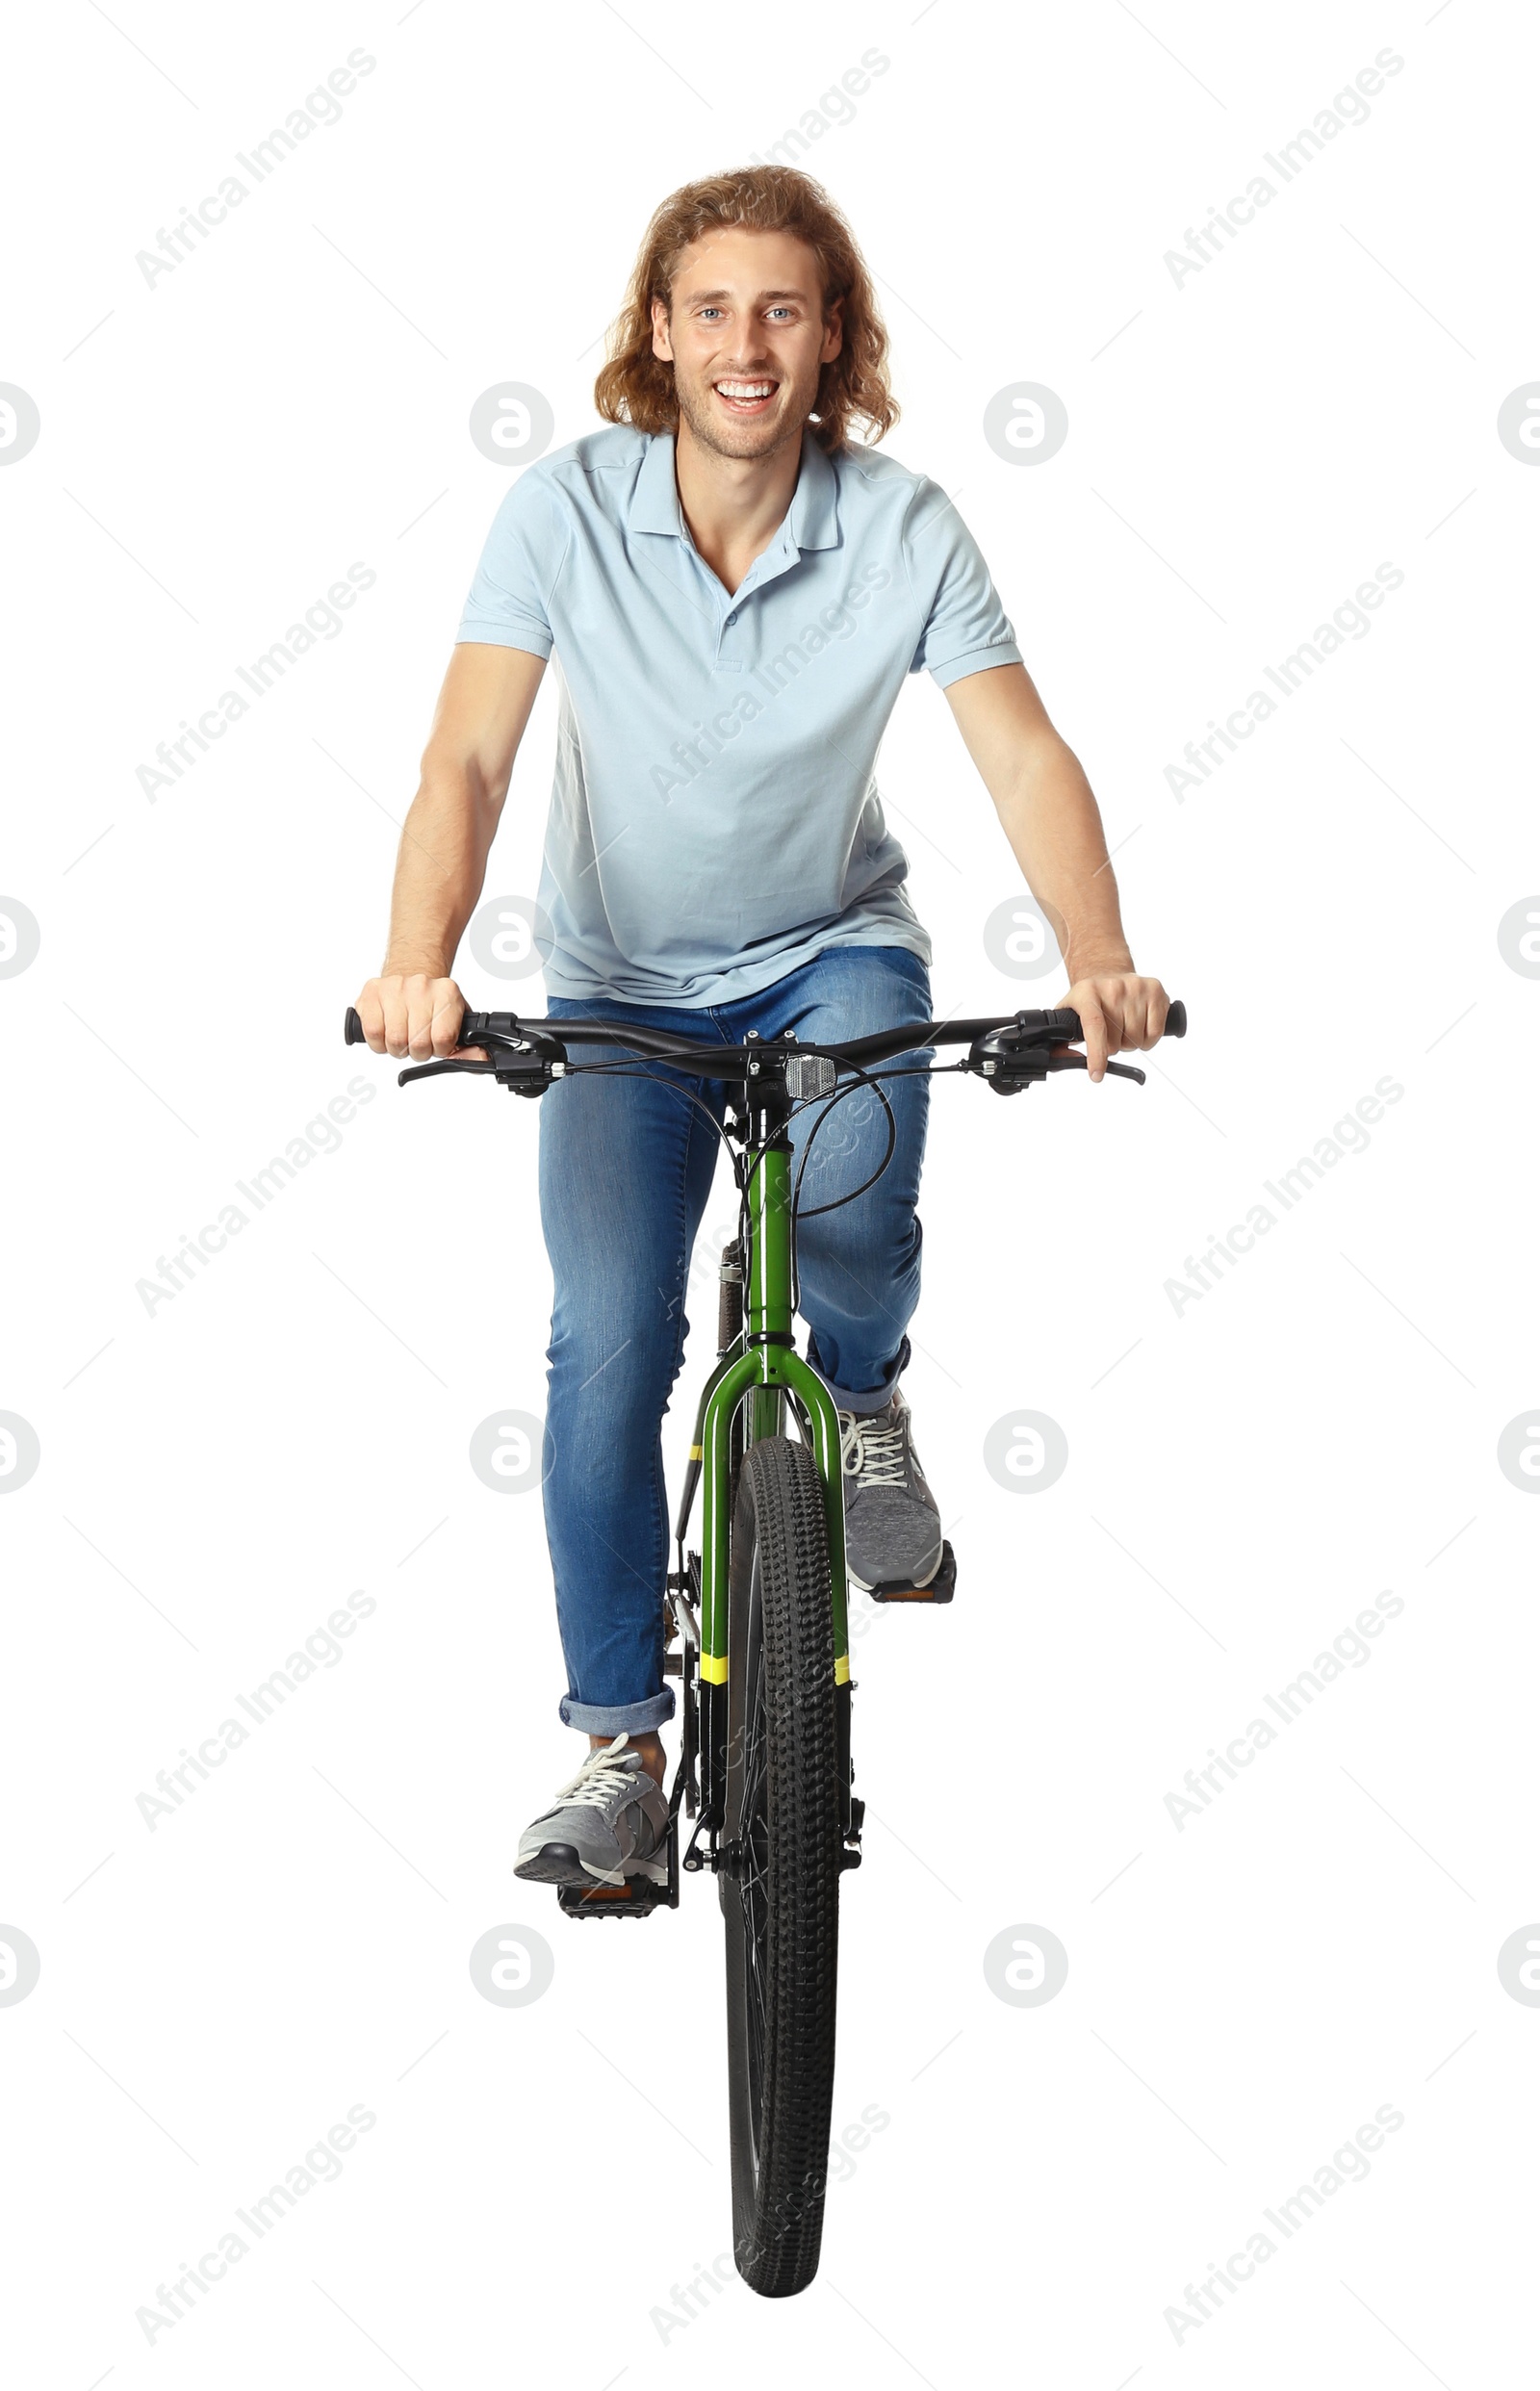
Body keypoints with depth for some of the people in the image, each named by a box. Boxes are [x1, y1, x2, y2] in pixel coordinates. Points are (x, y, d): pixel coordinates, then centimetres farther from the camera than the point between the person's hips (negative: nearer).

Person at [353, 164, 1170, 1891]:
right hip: (622, 980, 0)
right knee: (606, 1345, -12)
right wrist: (416, 963, -41)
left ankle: (861, 1393, 11)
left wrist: (1096, 954, -38)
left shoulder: (903, 528, -15)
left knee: (850, 1213, -28)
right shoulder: (564, 511, -17)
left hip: (834, 948, 0)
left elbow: (1022, 754, -20)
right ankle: (617, 1740, 3)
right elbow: (467, 760, -23)